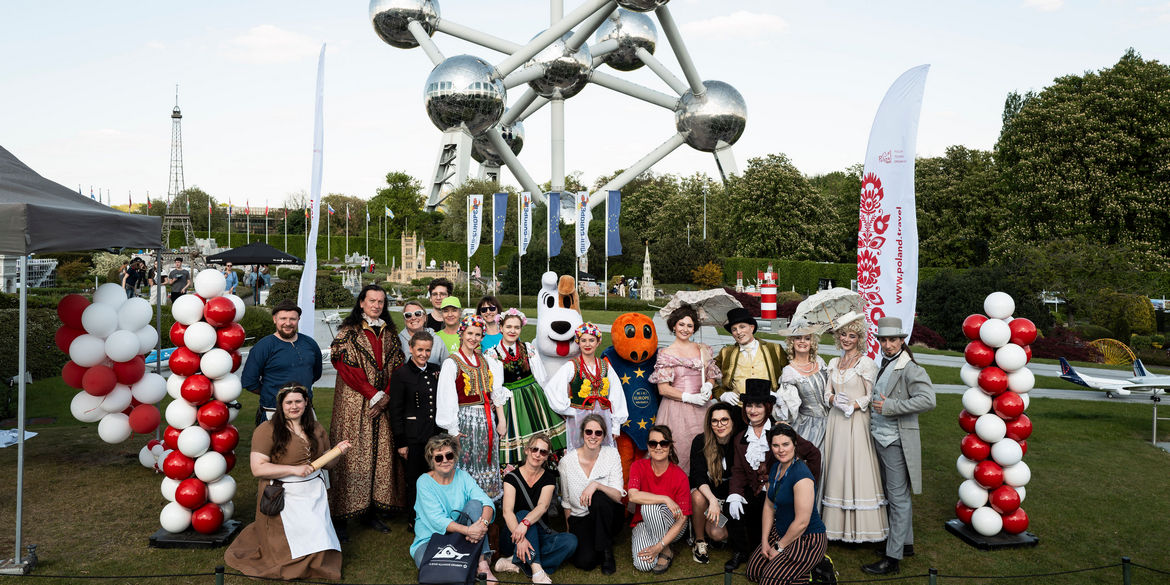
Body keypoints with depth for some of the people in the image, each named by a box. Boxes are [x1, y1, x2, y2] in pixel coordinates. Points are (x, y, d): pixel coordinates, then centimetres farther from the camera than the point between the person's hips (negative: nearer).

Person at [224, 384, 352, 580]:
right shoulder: (267, 429, -9)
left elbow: (326, 462, 20)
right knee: (294, 547, -10)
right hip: (284, 496, -5)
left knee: (319, 539, -7)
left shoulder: (317, 429, 12)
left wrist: (338, 452, -1)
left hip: (314, 493, 5)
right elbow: (258, 468, -15)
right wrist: (294, 470, -19)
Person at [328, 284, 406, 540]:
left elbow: (397, 367, 9)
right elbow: (347, 367, -10)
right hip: (354, 403, -4)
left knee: (382, 453, 4)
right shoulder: (348, 332, -1)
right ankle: (341, 516, 1)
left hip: (384, 403, 5)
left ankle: (371, 511, 13)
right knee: (352, 454, -6)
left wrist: (386, 396, -6)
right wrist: (373, 395, -14)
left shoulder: (390, 333, 13)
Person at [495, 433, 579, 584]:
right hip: (512, 535, -2)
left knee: (570, 540, -25)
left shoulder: (549, 477, 1)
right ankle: (536, 569, -42)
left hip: (539, 535, 2)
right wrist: (520, 538, -38)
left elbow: (543, 506, -18)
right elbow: (507, 512, -20)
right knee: (523, 513, -32)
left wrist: (525, 524, -39)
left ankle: (516, 563, -27)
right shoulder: (512, 477, -5)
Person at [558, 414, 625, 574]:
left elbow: (618, 495, -15)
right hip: (580, 519, -1)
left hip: (607, 516, 1)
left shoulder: (612, 455, -8)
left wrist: (596, 485, -32)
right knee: (584, 561, -27)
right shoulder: (567, 460, -7)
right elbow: (566, 501, 5)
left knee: (598, 497, -34)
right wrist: (569, 531, 3)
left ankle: (606, 549, -14)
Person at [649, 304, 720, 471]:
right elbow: (663, 389, -6)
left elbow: (712, 376, 18)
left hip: (700, 408, 4)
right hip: (676, 410, -4)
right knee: (679, 451, -5)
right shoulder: (666, 354, -1)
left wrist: (708, 385, -5)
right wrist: (689, 397, -13)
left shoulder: (702, 350, 12)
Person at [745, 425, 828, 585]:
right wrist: (764, 541, 1)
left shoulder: (802, 476, -26)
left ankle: (813, 571, 5)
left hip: (808, 538, -9)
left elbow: (802, 522, -25)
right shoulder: (776, 467, 2)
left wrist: (779, 548, -13)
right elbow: (769, 505, 8)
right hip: (781, 531, 9)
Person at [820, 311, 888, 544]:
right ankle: (836, 523, 16)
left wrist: (851, 406, -17)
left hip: (857, 422, -5)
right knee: (836, 469, 7)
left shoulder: (866, 363, -5)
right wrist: (835, 400, -7)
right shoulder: (834, 363, 13)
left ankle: (861, 525, 6)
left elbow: (872, 397, -7)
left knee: (857, 469, -4)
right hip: (836, 421, 6)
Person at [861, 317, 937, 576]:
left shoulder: (910, 369, -15)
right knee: (893, 495, 19)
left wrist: (890, 407, -24)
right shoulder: (884, 365, 12)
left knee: (898, 498, -2)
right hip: (881, 438, 9)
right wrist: (875, 404, 6)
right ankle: (906, 543, 33)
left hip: (897, 442, -9)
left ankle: (892, 558, 3)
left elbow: (927, 399, -27)